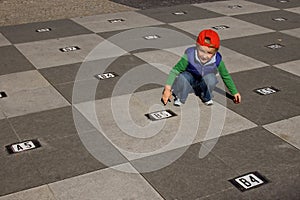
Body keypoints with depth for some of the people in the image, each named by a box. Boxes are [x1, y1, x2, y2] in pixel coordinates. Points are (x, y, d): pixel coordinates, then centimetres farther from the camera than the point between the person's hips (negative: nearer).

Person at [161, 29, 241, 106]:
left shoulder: (217, 60, -24)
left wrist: (234, 92, -1)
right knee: (183, 76, -34)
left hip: (204, 82, 2)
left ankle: (206, 97, -1)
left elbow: (226, 76, -9)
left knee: (211, 78, -32)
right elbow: (175, 70, -27)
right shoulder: (190, 55, -31)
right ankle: (180, 98, -6)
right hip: (190, 79, -1)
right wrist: (167, 88, -33)